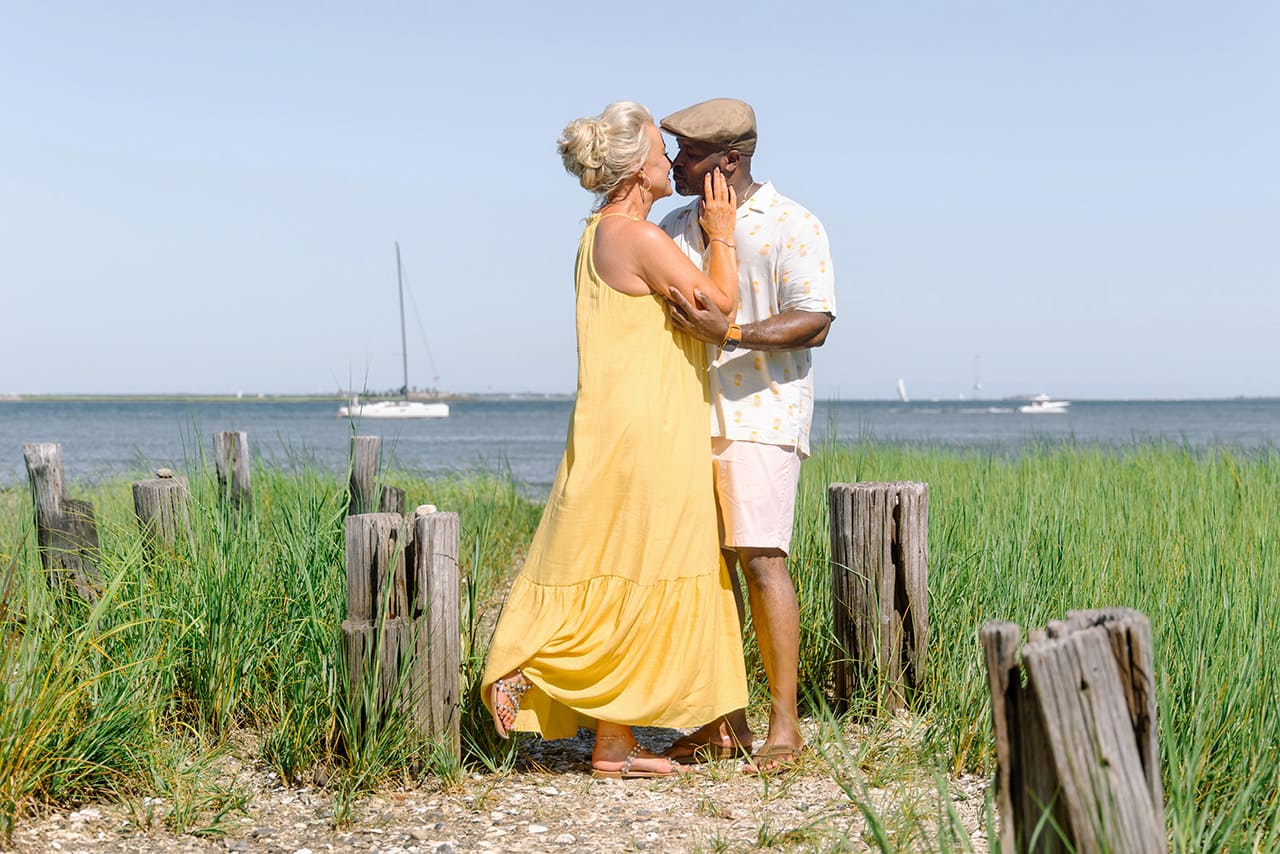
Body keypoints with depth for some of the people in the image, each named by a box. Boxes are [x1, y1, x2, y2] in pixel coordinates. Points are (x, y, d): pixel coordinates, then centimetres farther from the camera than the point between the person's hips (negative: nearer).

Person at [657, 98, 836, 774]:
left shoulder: (793, 227, -4)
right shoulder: (676, 226, 17)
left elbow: (814, 322, -13)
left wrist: (730, 332, -25)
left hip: (757, 414, -6)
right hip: (685, 415, 6)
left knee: (758, 556, -12)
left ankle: (784, 723, -6)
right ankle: (724, 722, 12)